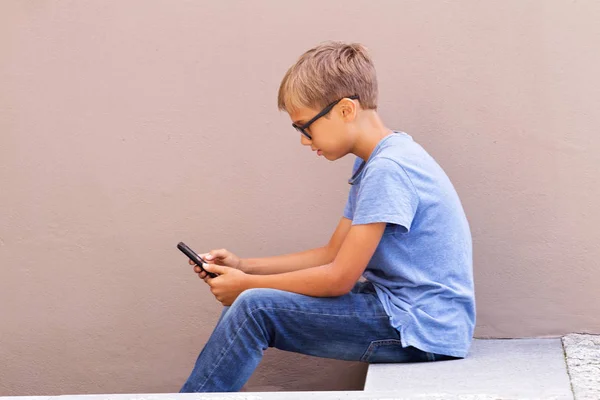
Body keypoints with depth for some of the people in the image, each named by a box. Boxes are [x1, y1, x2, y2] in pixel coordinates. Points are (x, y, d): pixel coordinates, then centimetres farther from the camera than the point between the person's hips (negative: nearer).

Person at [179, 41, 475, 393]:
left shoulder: (389, 168, -19)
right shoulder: (371, 165, 13)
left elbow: (339, 278, -19)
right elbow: (333, 255, 15)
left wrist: (248, 284, -8)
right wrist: (244, 266, 8)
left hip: (421, 328, -10)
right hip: (401, 312, 10)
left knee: (255, 307, -18)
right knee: (251, 305, 5)